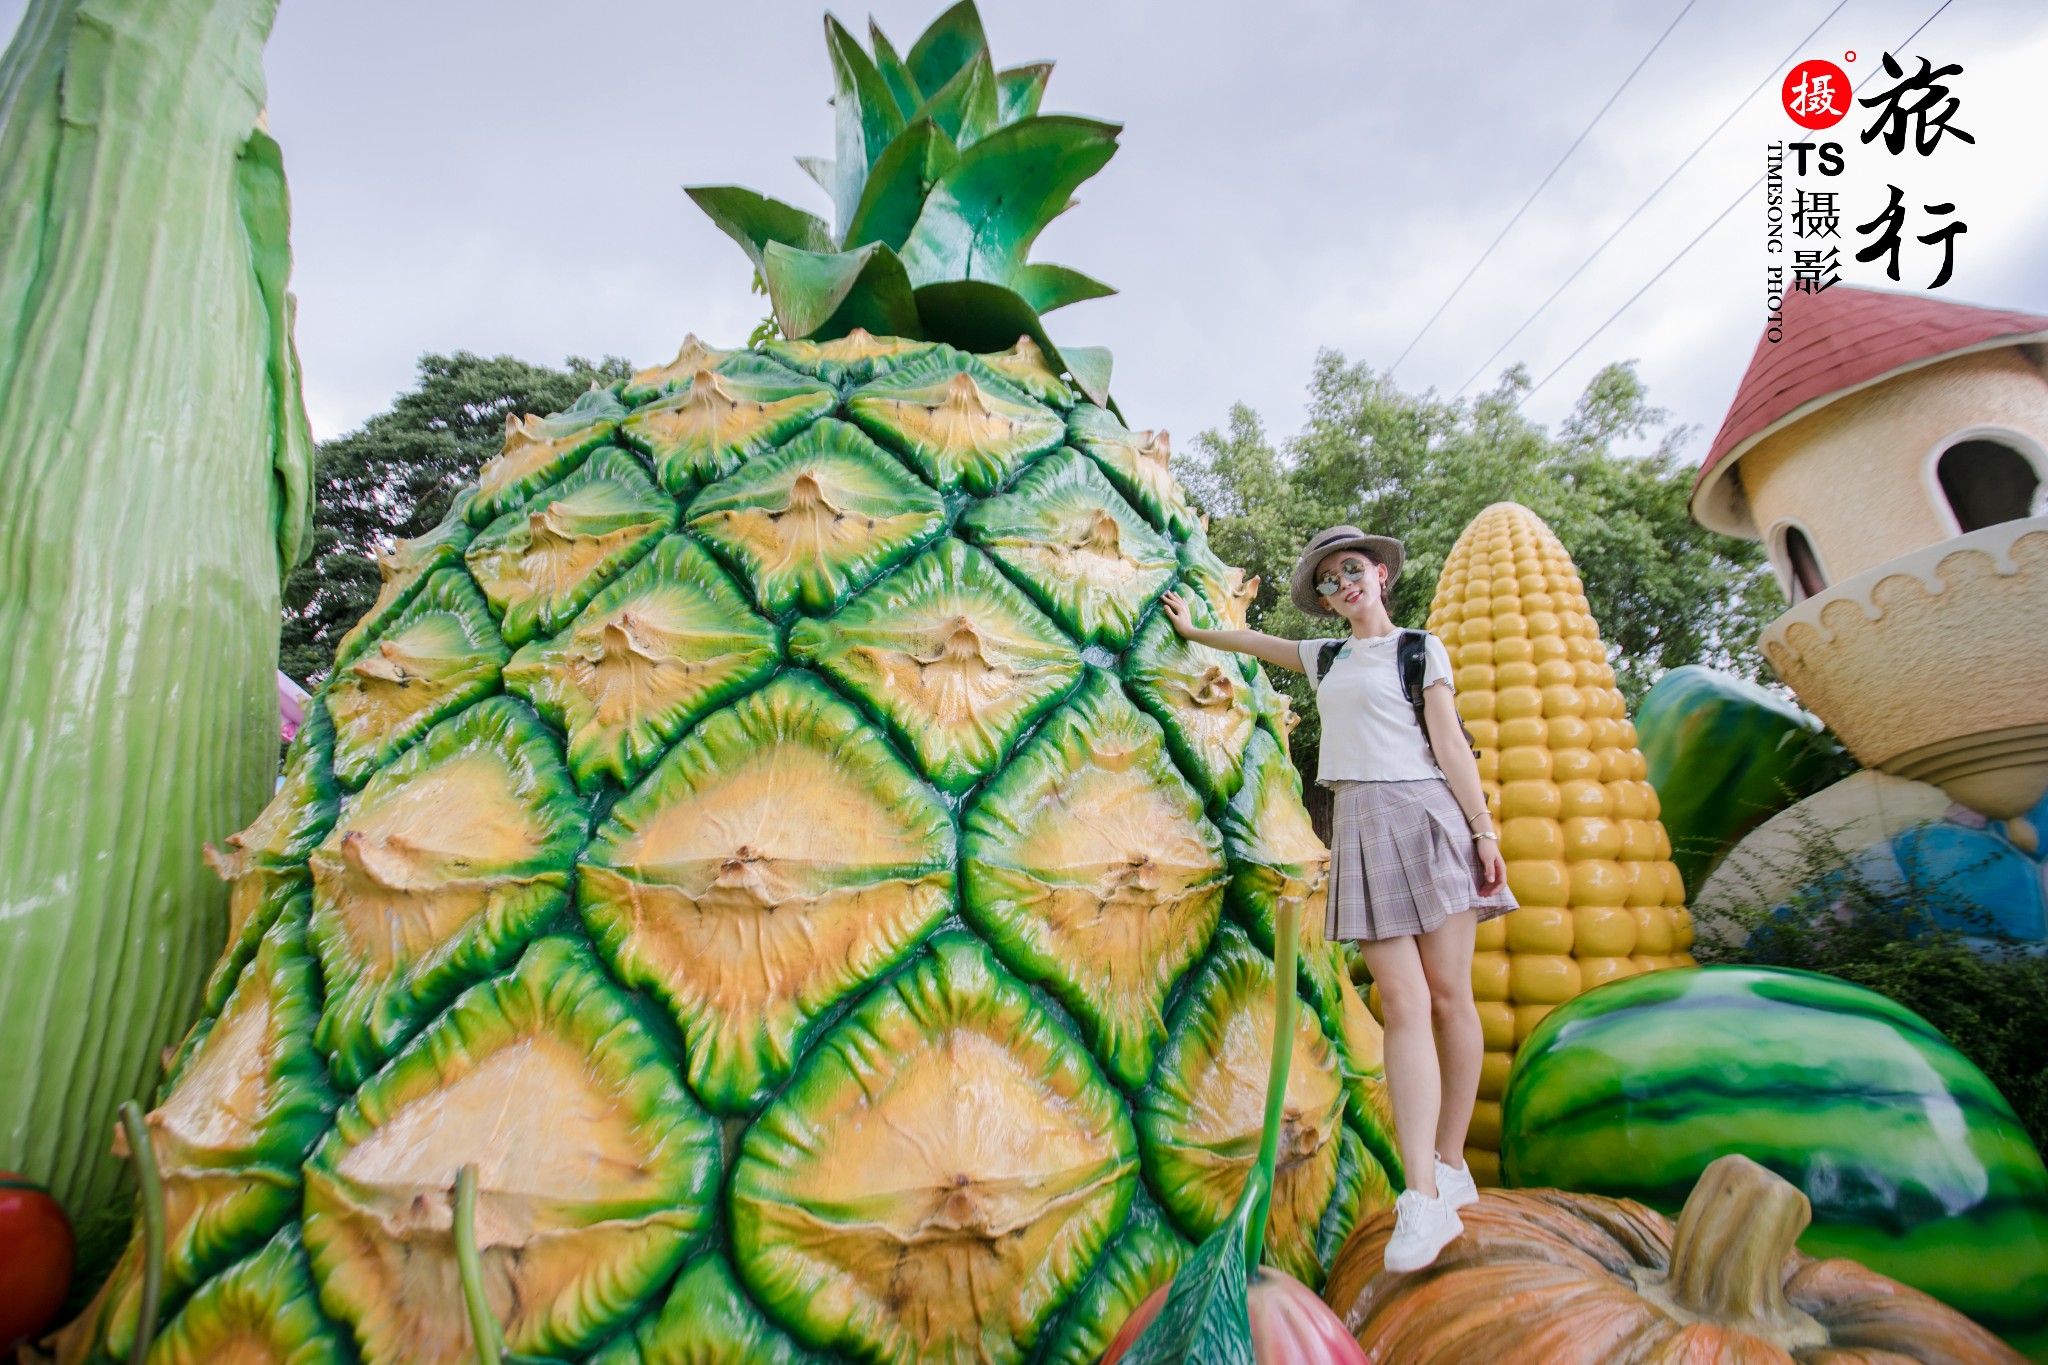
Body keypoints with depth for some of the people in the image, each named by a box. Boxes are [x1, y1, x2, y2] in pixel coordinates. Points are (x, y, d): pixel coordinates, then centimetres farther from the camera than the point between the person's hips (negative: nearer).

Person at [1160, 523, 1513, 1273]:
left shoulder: (1420, 648, 10)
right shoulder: (1327, 658, 21)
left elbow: (1450, 744, 1)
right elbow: (1259, 643, 38)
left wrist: (1483, 829, -6)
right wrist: (1193, 630, 49)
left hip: (1424, 815, -2)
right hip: (1360, 825, 2)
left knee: (1449, 995, -2)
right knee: (1403, 1003, -8)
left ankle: (1451, 1167, 12)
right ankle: (1424, 1200, -13)